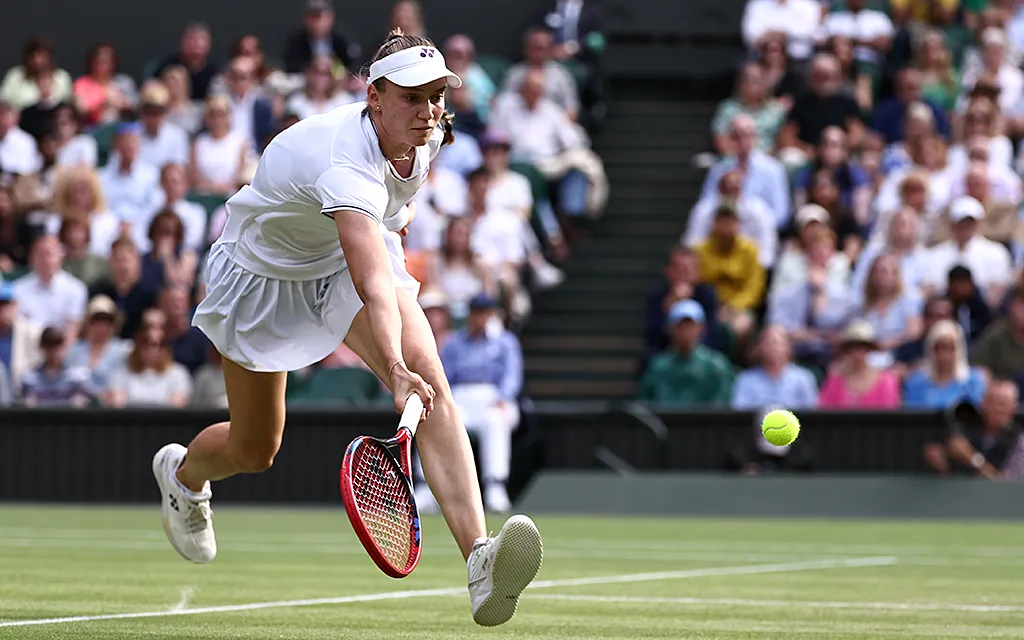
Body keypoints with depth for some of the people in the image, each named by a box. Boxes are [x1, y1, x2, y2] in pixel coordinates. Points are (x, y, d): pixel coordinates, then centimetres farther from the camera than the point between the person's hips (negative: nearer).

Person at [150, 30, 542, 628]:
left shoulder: (427, 135, -18)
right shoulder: (347, 163, -42)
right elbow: (373, 284, -56)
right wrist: (395, 369, -68)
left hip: (356, 251, 5)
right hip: (265, 270, -5)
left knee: (432, 384, -24)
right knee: (255, 452, 11)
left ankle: (478, 557, -37)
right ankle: (182, 472, 50)